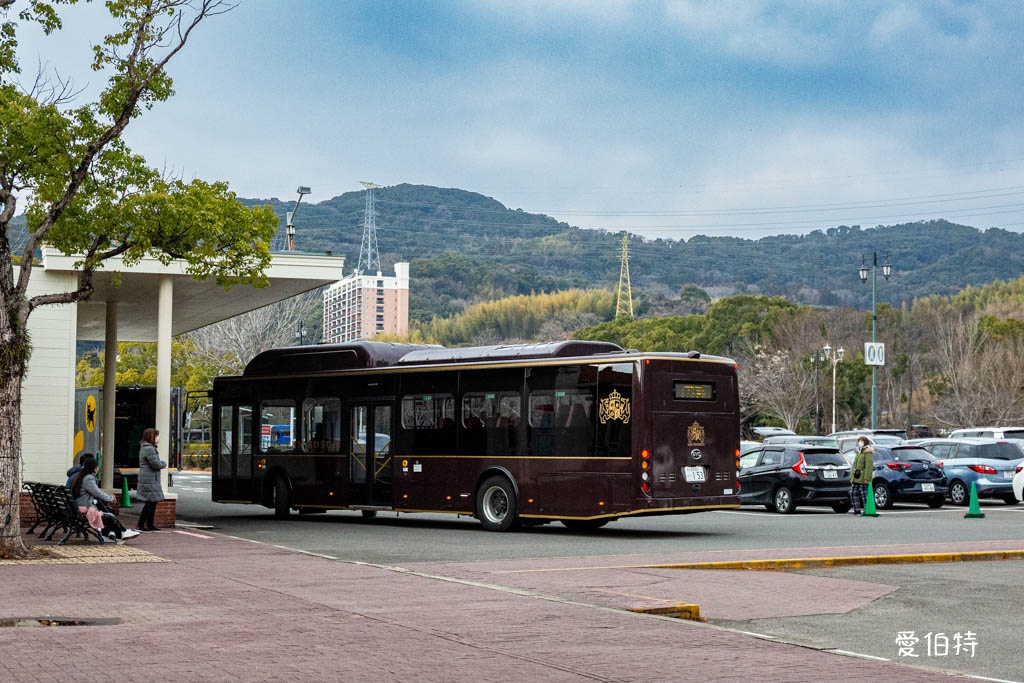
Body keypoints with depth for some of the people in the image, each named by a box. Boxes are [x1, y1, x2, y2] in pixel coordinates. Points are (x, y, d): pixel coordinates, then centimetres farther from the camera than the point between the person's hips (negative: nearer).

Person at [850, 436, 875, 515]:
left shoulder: (868, 453, -9)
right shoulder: (858, 453, 21)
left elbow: (869, 466, -17)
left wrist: (866, 478, -22)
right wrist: (851, 477, 18)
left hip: (862, 479, -9)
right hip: (855, 479, 9)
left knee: (864, 494, -6)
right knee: (853, 493, 6)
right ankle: (857, 510, 11)